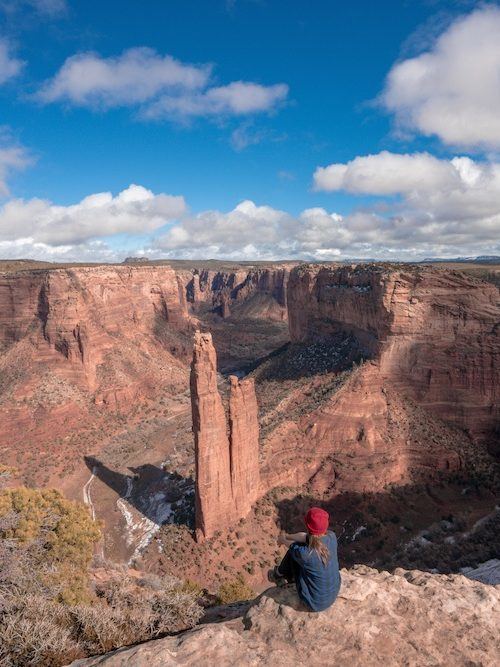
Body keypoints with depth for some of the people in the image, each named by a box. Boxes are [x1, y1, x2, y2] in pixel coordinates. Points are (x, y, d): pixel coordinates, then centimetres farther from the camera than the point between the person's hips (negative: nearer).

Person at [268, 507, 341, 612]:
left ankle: (279, 574, 35)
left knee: (293, 553, 5)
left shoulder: (304, 554, -33)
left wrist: (284, 540, 15)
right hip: (334, 594, 5)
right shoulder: (332, 537, -20)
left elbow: (294, 546, -8)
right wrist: (287, 536, 13)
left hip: (315, 604, -5)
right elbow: (307, 537, 0)